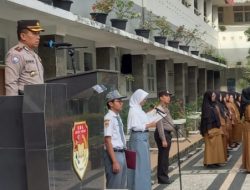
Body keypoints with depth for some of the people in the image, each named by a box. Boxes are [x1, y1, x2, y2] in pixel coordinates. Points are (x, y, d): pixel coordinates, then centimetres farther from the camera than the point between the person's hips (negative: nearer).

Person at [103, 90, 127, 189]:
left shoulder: (118, 117, 11)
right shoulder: (108, 118, -16)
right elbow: (108, 141, -20)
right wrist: (114, 161, -23)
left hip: (122, 154, 9)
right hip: (114, 154, -9)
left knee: (122, 186, 16)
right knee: (114, 186, -4)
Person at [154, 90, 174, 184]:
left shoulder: (166, 109, 16)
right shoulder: (159, 109, -15)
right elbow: (160, 125, -20)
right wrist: (163, 139, -23)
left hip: (167, 133, 10)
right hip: (162, 134, -10)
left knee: (165, 156, 14)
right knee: (163, 156, -5)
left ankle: (164, 177, 22)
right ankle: (162, 178, 1)